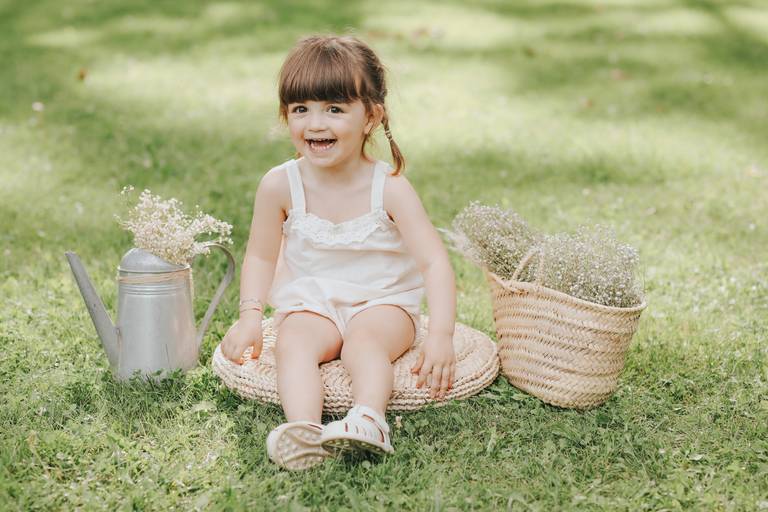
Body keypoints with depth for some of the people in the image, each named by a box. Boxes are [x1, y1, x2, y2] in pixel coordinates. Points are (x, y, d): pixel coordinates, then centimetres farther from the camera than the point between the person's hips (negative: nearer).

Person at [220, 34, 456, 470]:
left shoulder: (389, 189, -15)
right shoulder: (280, 186, -8)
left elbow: (434, 261, -18)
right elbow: (261, 256, 5)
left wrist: (441, 335, -30)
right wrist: (250, 315, -10)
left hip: (383, 304, -1)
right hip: (310, 304, 1)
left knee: (364, 340, -32)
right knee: (292, 344, -29)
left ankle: (369, 419, -52)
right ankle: (304, 430, -49)